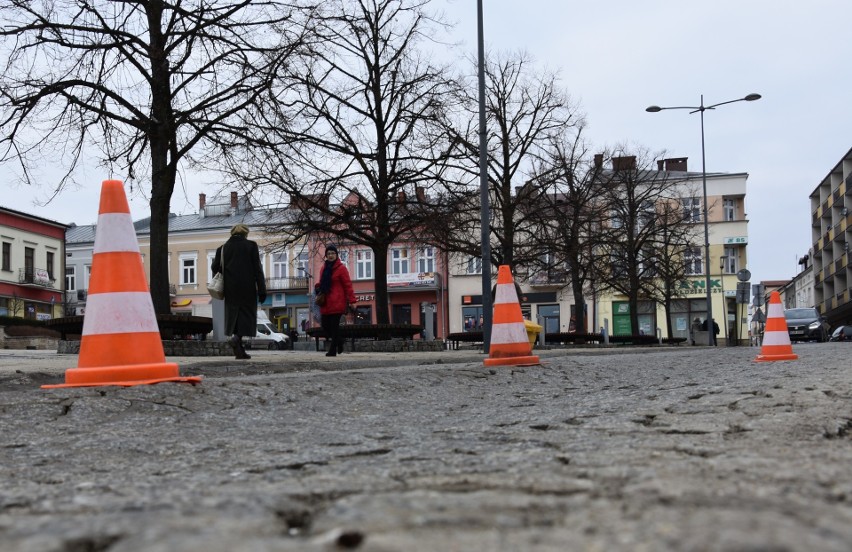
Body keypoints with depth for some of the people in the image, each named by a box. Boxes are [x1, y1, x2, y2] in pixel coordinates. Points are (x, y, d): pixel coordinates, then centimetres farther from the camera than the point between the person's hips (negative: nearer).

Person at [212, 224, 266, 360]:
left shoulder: (223, 248, 7)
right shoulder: (251, 246, 0)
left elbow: (215, 268, 2)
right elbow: (257, 269, -5)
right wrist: (262, 290, -5)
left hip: (230, 288, 3)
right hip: (247, 288, -3)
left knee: (233, 316, 9)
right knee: (246, 314, 3)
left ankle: (239, 350, 6)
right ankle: (237, 337, -24)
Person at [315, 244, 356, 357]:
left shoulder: (341, 268, -4)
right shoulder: (324, 268, 16)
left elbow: (348, 285, -7)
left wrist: (351, 301, -12)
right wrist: (318, 287, 4)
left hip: (337, 302, -6)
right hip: (325, 303, 6)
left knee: (334, 326, -6)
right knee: (325, 325, 3)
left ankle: (333, 350, 1)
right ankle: (338, 342, 25)